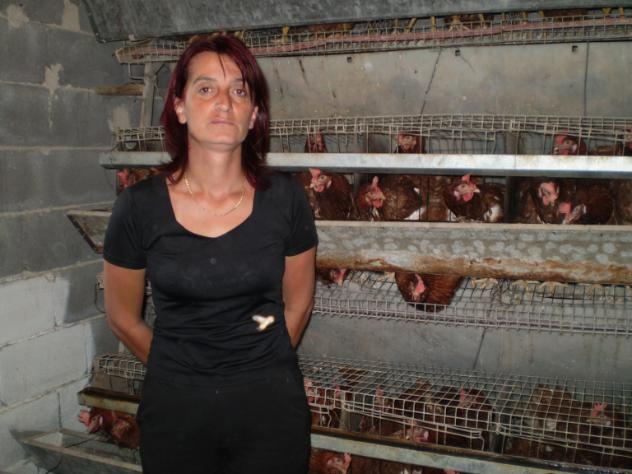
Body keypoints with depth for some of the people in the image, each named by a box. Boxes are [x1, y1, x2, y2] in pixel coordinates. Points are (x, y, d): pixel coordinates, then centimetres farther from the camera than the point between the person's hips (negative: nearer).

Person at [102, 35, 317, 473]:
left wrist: (264, 370, 9)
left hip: (270, 408, 0)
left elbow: (298, 305, 3)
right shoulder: (138, 207, -10)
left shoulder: (285, 199, -10)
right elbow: (123, 318, 3)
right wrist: (178, 373, 11)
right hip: (175, 410, 0)